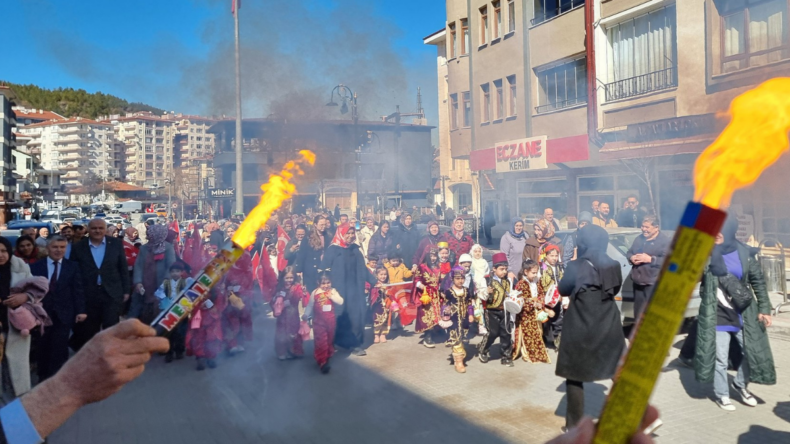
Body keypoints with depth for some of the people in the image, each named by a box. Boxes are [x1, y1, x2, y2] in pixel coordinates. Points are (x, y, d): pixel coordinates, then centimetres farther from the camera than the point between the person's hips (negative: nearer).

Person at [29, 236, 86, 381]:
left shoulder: (72, 267, 5)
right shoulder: (36, 267, 5)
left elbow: (77, 291, 1)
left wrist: (80, 311, -7)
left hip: (63, 314, -1)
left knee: (59, 349, 0)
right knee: (43, 348, 9)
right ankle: (43, 378, 24)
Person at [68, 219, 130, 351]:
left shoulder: (116, 244, 2)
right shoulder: (78, 247, 2)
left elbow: (123, 268, 5)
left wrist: (126, 290, 3)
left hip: (112, 294, -1)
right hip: (88, 295, 1)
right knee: (89, 331, 10)